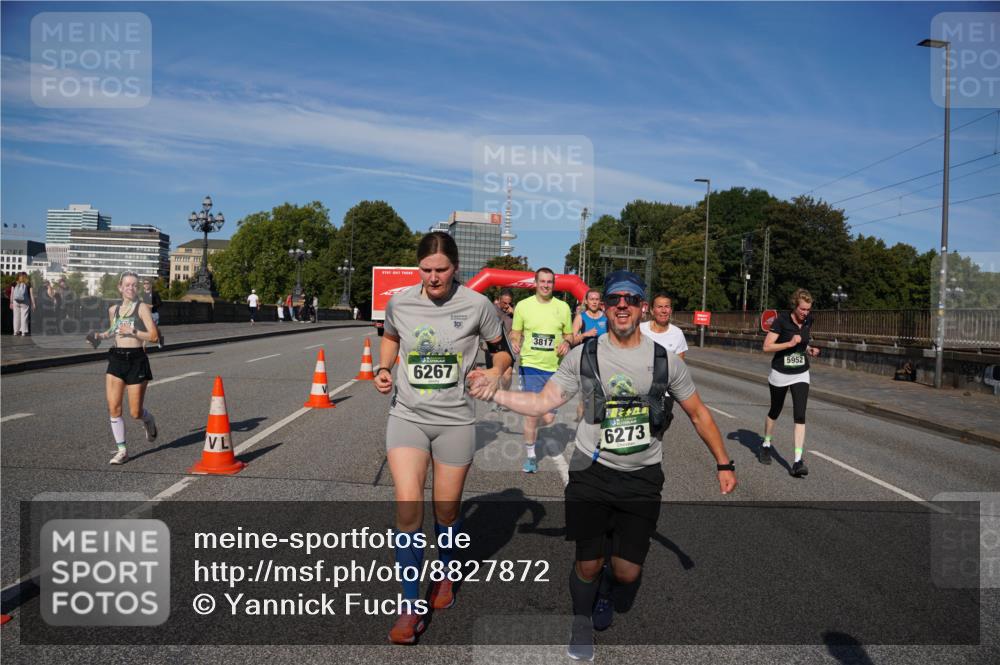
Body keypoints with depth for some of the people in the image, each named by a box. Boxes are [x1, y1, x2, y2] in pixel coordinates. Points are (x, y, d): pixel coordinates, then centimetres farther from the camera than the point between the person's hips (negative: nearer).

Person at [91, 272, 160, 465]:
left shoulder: (142, 307, -5)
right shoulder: (113, 309, 11)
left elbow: (154, 336, -11)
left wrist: (133, 332, -22)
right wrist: (102, 335, 9)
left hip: (136, 360, -4)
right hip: (116, 360, 4)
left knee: (135, 412, 0)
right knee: (113, 408, -4)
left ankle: (148, 420, 37)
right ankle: (122, 450, 7)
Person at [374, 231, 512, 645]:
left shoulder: (476, 305, -9)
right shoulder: (399, 302, -3)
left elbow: (501, 349, 6)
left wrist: (496, 371, -14)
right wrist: (384, 369, 1)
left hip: (455, 421, -1)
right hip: (407, 417, 1)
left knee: (446, 511, 11)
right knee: (408, 507, -12)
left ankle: (445, 574, 42)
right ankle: (412, 606, 2)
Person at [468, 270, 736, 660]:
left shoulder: (665, 360, 0)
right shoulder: (583, 356, -3)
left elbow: (698, 413, 10)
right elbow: (542, 402, -4)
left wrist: (724, 463, 9)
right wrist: (493, 393, -17)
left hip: (643, 478, 1)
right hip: (592, 472, -1)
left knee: (628, 573, 1)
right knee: (588, 564, 2)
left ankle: (606, 590, 39)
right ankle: (582, 624, 34)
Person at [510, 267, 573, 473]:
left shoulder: (563, 307, 5)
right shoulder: (523, 305, 1)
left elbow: (569, 335, 15)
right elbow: (515, 333, 9)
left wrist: (566, 342, -7)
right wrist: (515, 342, -14)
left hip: (555, 369, 2)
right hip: (531, 366, -2)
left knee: (548, 419, 0)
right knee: (532, 415, -4)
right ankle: (530, 456, 14)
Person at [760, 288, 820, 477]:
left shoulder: (808, 321, -1)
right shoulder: (781, 320, -17)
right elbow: (766, 347, -19)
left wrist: (810, 350, -2)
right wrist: (790, 344, -28)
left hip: (801, 375, 3)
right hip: (780, 374, -3)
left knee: (800, 416, -10)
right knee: (775, 412, 15)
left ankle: (798, 461, -12)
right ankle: (766, 446, 40)